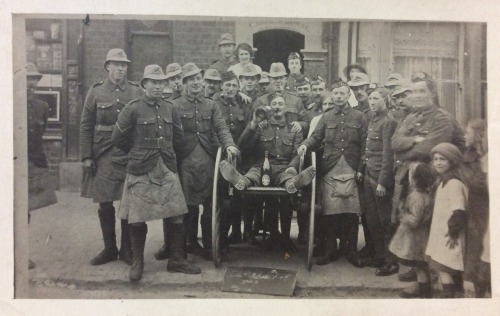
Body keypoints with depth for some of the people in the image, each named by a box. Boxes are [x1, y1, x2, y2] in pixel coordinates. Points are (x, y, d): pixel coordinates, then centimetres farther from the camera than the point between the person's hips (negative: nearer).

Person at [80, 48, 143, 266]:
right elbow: (85, 126, 4)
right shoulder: (96, 92, 5)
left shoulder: (137, 92, 4)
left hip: (131, 156, 0)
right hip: (103, 157, 1)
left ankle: (127, 250, 17)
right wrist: (86, 157, -2)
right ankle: (109, 249, 21)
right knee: (105, 205, 6)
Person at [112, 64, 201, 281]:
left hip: (167, 170, 4)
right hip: (141, 171, -4)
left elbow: (178, 139, 18)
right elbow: (118, 138, -1)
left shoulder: (170, 109, 8)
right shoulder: (133, 109, -5)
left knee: (176, 216, 4)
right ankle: (137, 263, 19)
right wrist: (138, 153, 9)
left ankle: (177, 260, 18)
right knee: (137, 220, 2)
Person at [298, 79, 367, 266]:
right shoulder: (326, 117, 13)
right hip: (330, 171, 2)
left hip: (351, 171, -1)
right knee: (330, 212, 3)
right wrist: (305, 145, -16)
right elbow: (316, 138, 7)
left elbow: (364, 145, 2)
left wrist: (360, 169, -5)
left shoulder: (358, 117, 6)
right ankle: (330, 250, 14)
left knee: (351, 212, 1)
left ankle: (351, 251, 14)